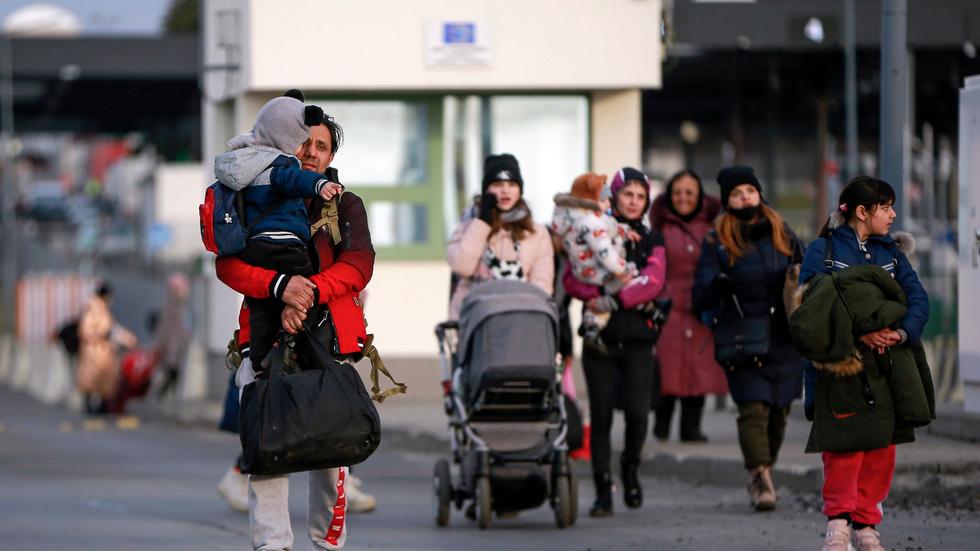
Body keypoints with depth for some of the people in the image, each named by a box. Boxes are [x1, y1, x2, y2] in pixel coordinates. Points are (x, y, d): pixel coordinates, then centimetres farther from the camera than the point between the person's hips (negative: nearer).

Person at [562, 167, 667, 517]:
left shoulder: (651, 241, 10)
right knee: (600, 416, -2)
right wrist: (596, 296, -20)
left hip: (638, 337, 0)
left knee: (637, 411, -13)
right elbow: (571, 278, -2)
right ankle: (602, 492, 4)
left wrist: (616, 300, -19)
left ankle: (631, 467, 15)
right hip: (600, 337, 0)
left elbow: (653, 282, -7)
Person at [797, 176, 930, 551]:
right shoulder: (822, 251, -2)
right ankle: (838, 518, 2)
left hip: (885, 365, 5)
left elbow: (918, 298, 4)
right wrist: (859, 334, -22)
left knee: (880, 449, 4)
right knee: (844, 445, -11)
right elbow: (810, 305, -13)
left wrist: (902, 332, -17)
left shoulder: (891, 252, 14)